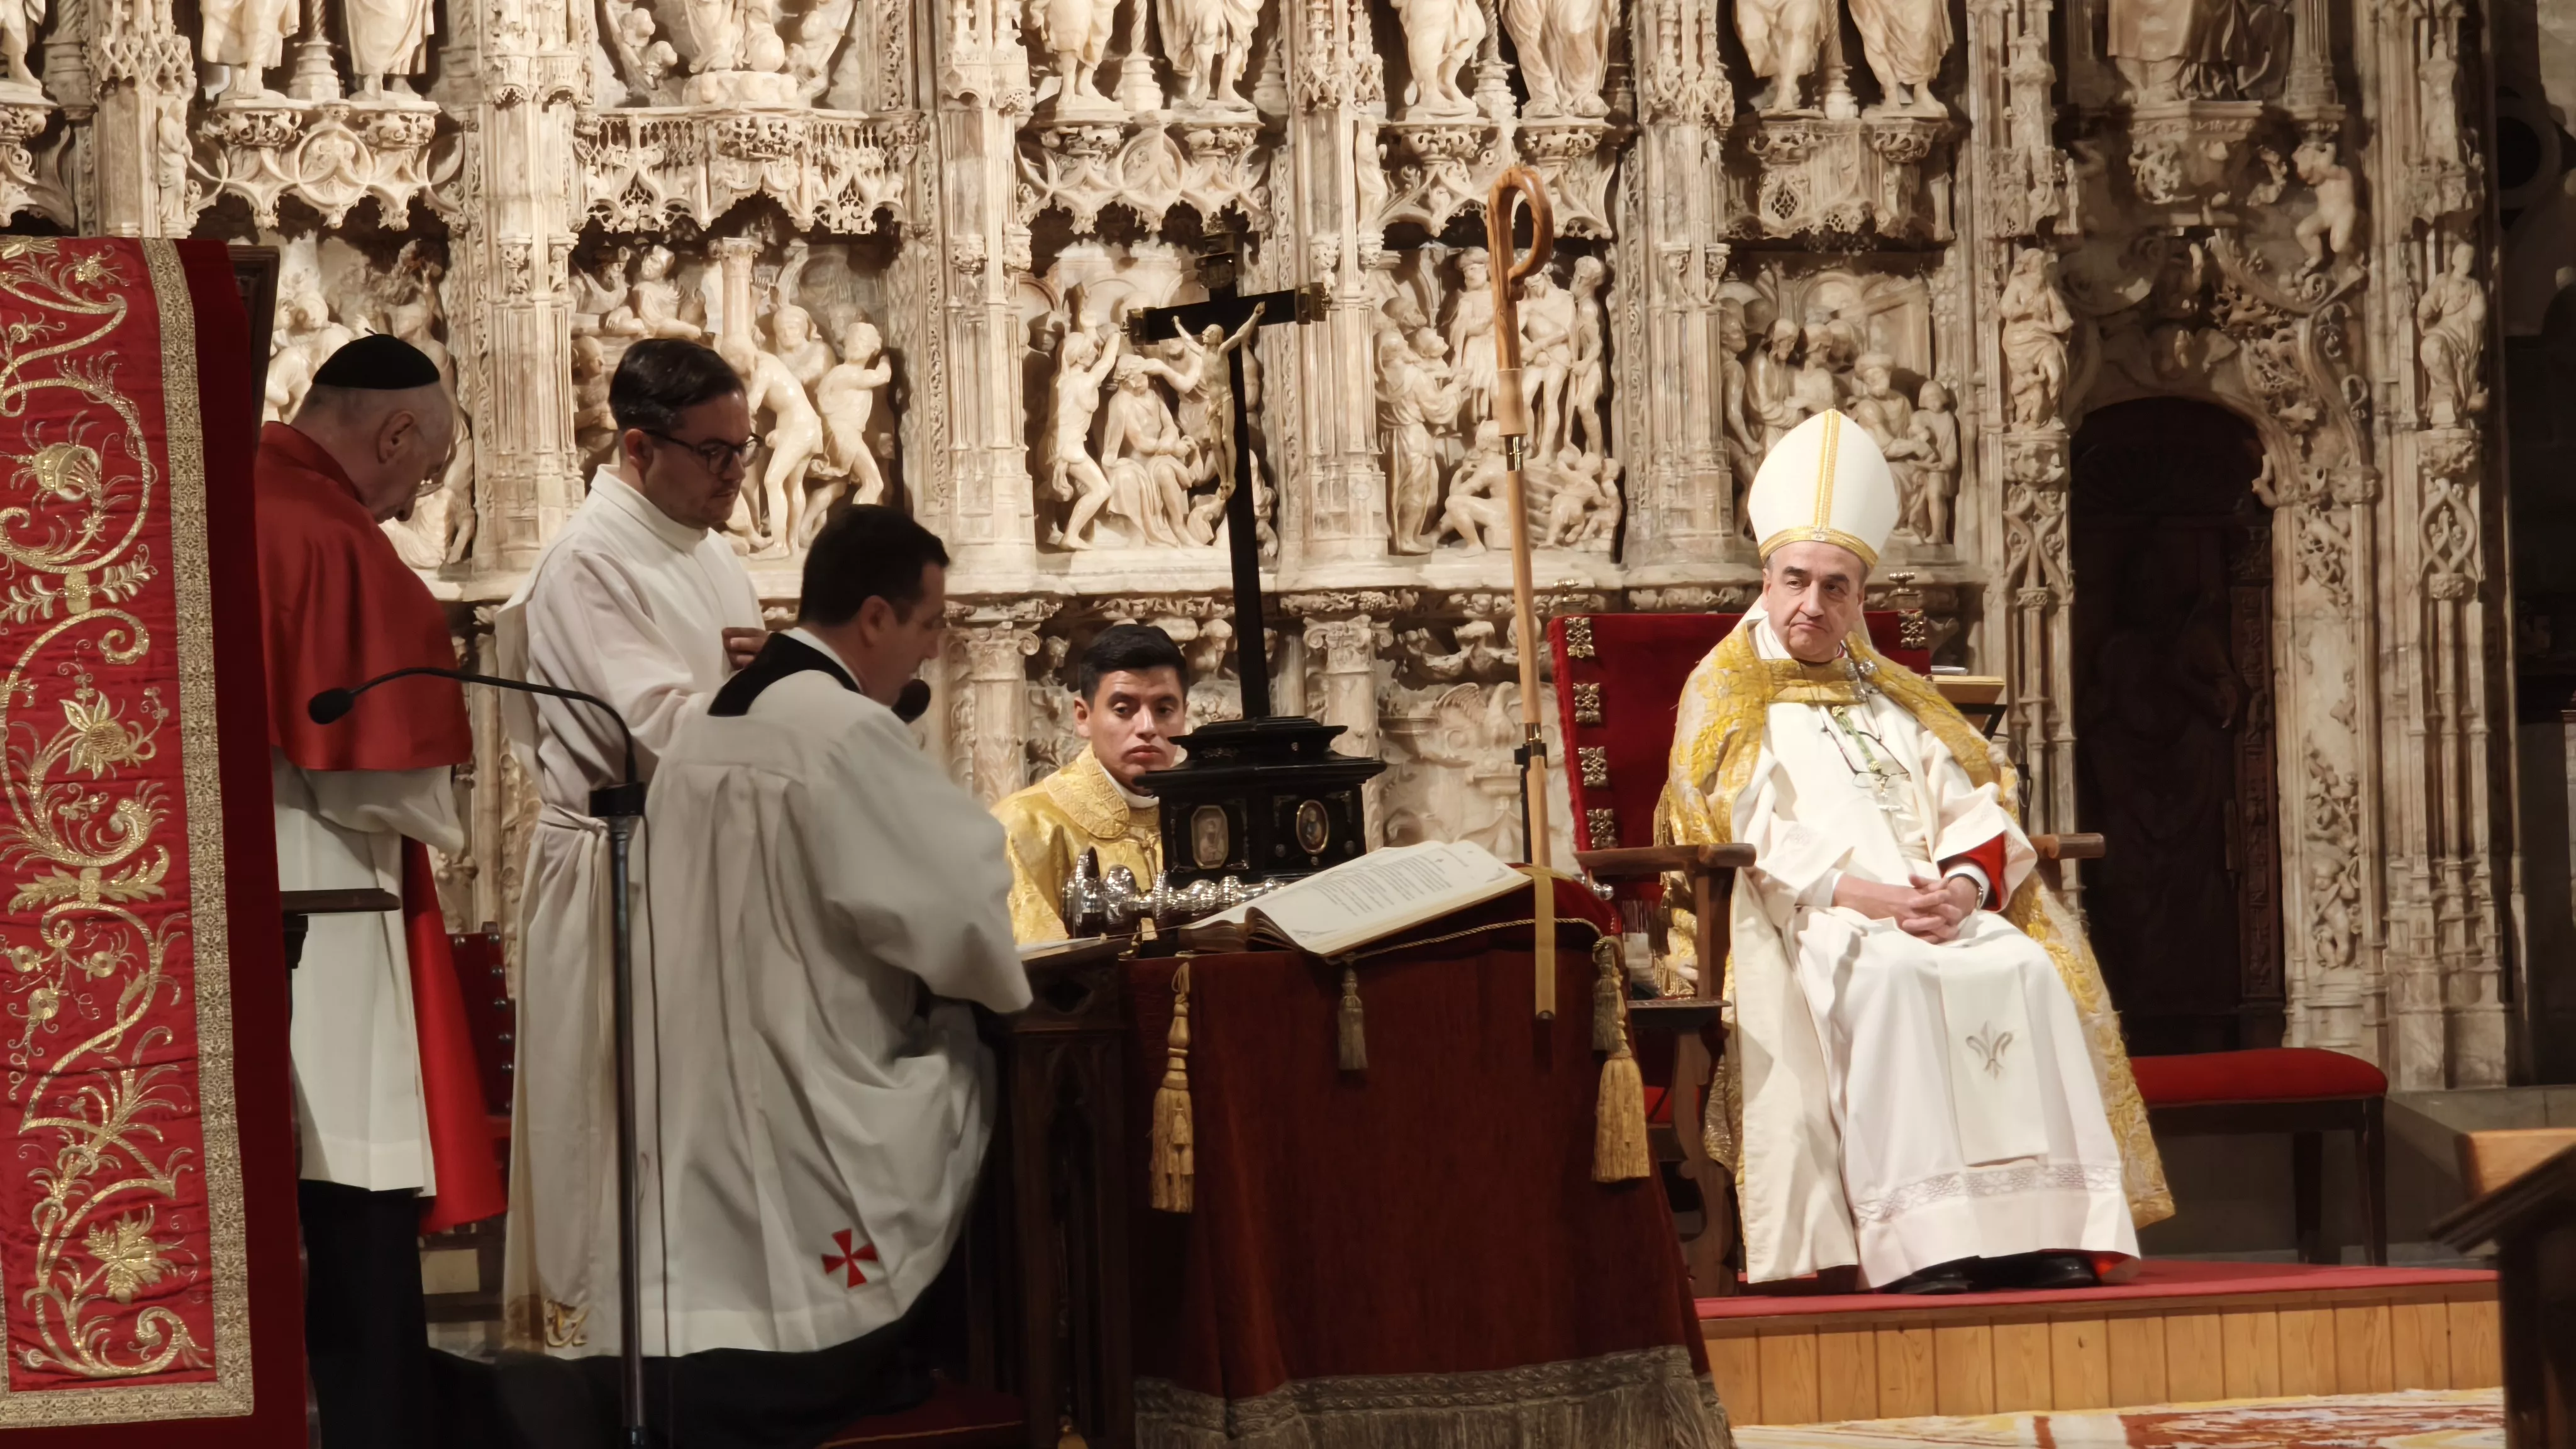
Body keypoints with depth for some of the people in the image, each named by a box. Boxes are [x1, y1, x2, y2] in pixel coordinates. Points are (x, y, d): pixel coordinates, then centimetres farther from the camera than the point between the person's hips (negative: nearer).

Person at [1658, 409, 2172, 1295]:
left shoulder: (1894, 697, 26)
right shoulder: (1727, 697, 13)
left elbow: (1975, 811, 14)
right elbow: (1741, 833, -4)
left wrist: (1962, 887, -10)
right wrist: (1857, 894, -18)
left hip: (1942, 912, 5)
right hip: (1806, 924, -5)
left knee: (2029, 968, -27)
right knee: (1891, 975, -37)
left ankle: (2036, 1224, -32)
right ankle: (1916, 1237, -43)